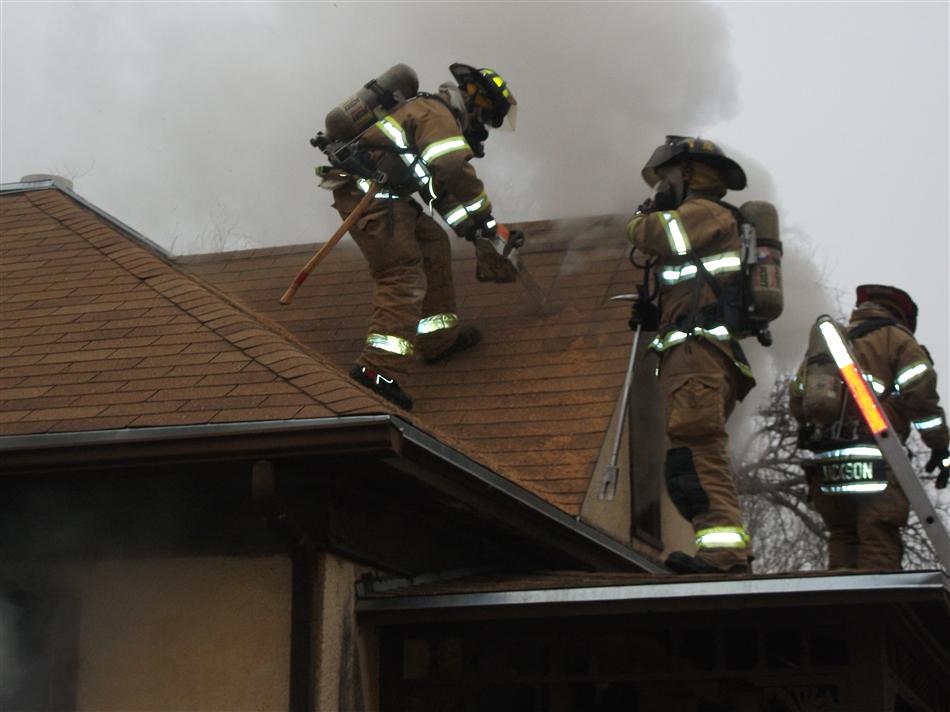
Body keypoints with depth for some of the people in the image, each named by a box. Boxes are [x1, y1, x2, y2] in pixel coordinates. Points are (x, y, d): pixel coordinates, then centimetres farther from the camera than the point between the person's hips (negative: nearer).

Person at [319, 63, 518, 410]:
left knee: (433, 246, 21)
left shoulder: (442, 119, 26)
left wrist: (476, 230, 28)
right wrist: (485, 219, -11)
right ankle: (378, 368, -26)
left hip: (387, 196, 11)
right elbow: (455, 172, -23)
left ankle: (440, 339, 27)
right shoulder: (437, 114, -8)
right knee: (405, 279, -15)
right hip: (369, 197, -11)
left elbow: (442, 190, 31)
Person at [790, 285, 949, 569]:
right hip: (876, 464, -5)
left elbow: (797, 399, 18)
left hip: (827, 464, 6)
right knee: (879, 546, -9)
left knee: (843, 539, 10)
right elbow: (921, 393, -5)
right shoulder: (895, 337, 7)